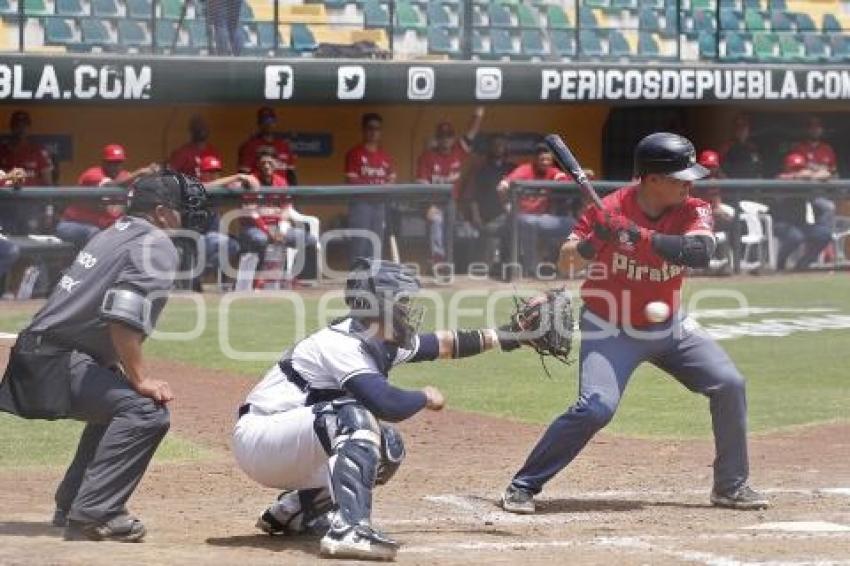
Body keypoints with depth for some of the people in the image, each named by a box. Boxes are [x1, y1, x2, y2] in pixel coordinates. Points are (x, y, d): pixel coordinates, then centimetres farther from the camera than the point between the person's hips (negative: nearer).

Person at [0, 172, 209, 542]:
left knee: (116, 402, 31)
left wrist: (129, 375, 18)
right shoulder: (157, 245, -10)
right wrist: (140, 379, -18)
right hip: (57, 362, -10)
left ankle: (72, 505, 35)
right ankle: (92, 516, -25)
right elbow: (124, 319, -24)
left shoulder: (113, 234, 20)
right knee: (145, 410, -22)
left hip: (38, 351, 10)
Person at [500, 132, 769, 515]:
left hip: (669, 326, 4)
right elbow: (566, 264, -13)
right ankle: (522, 487, -10)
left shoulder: (692, 211, -12)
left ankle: (731, 485, 12)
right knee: (596, 408, -22)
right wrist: (593, 240, -35)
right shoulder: (608, 211, -18)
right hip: (610, 329, -4)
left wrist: (641, 237, -42)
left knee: (729, 385, -4)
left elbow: (701, 252, -32)